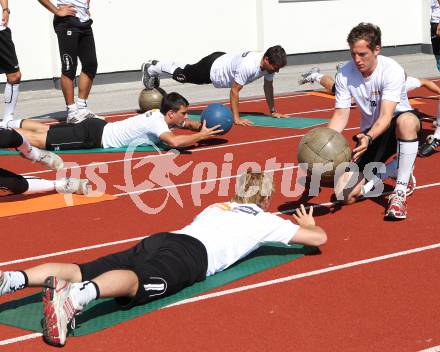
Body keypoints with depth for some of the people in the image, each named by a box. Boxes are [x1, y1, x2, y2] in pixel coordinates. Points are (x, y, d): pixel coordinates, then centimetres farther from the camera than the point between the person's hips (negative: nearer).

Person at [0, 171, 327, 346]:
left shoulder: (216, 206, 40)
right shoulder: (266, 221, 24)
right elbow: (319, 238, 25)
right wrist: (308, 223, 49)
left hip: (160, 238, 7)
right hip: (192, 253, -6)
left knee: (81, 271, -10)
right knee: (137, 282, -35)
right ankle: (77, 295, -65)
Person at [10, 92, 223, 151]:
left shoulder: (161, 114, 4)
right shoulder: (157, 123, -23)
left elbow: (189, 124, 21)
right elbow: (175, 141, -43)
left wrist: (204, 127, 1)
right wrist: (201, 135, -31)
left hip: (98, 128, 9)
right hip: (94, 136, -9)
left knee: (49, 131, 20)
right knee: (41, 141, -7)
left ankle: (12, 124, 31)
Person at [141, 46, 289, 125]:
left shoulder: (268, 63, -19)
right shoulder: (248, 66, -44)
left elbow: (268, 86, -3)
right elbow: (234, 91, -37)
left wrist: (273, 111, -1)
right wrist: (236, 119, -37)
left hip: (223, 60, 7)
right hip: (212, 68, -7)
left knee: (187, 73, 29)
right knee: (182, 75, 16)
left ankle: (155, 66, 51)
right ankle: (150, 68, 41)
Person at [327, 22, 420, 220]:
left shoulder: (392, 70, -23)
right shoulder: (344, 75, -11)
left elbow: (386, 116, -32)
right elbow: (340, 116, -9)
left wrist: (368, 138, -51)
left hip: (398, 125, -4)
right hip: (369, 133, 4)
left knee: (406, 121, -44)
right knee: (345, 195, -11)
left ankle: (400, 192, -33)